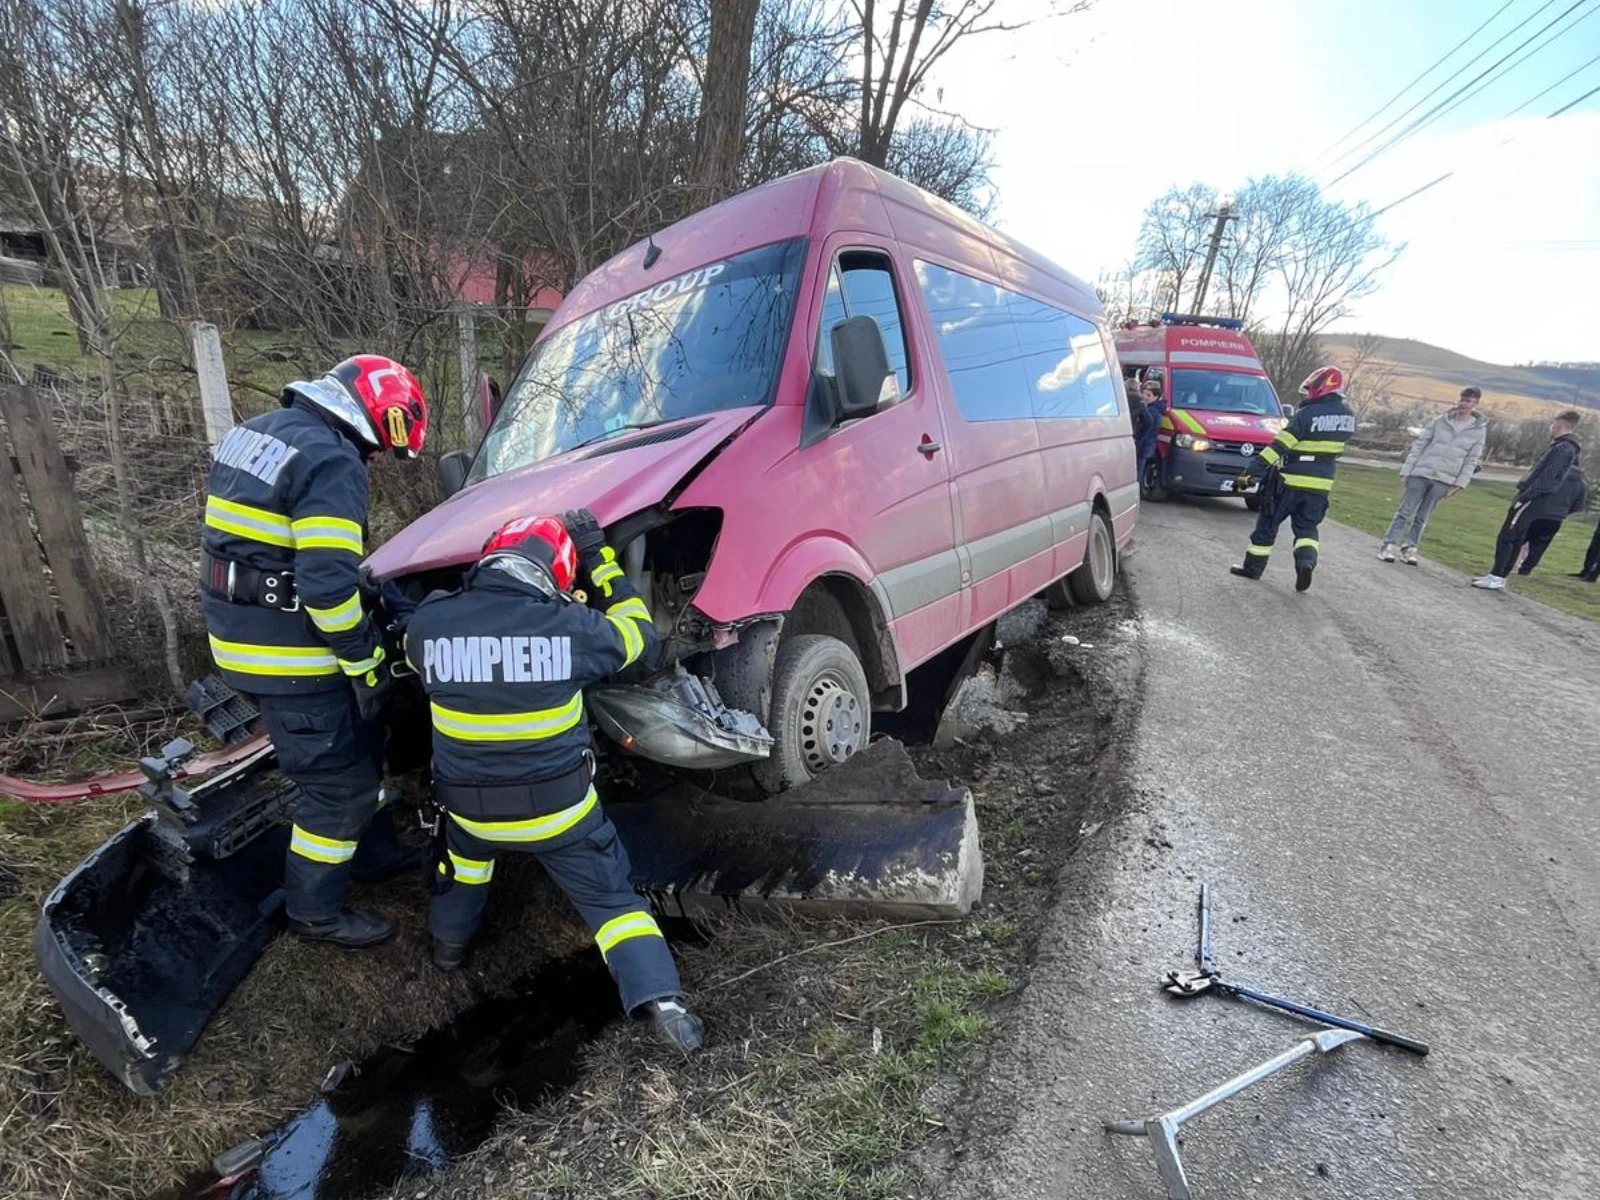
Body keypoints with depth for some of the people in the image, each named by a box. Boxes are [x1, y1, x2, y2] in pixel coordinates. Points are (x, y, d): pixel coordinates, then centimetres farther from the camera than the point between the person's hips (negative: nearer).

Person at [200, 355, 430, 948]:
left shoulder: (252, 434, 11)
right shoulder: (330, 462, -21)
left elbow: (247, 540, 17)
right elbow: (328, 584, -27)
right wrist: (367, 662, -14)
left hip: (241, 634, 10)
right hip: (290, 658, -10)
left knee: (358, 746, 23)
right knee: (339, 783, 5)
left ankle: (375, 851, 40)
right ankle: (314, 909, 22)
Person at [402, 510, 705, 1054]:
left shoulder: (428, 623, -12)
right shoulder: (569, 624, -19)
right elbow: (637, 632, 1)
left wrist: (481, 581, 19)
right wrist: (598, 559, 4)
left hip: (470, 805, 3)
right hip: (560, 808, -3)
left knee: (465, 847, 38)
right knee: (609, 896, 12)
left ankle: (449, 942, 49)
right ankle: (662, 1000, 1)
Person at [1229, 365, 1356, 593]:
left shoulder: (1307, 415, -16)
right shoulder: (1347, 416, 4)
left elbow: (1278, 447, -20)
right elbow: (1334, 446, 17)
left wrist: (1252, 473, -20)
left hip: (1291, 482, -5)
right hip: (1321, 485, 5)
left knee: (1268, 523, 8)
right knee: (1307, 527, 15)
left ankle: (1253, 567, 14)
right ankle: (1306, 561, -10)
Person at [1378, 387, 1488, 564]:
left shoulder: (1479, 430, 2)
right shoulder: (1440, 421, 1)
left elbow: (1472, 460, 3)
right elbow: (1419, 445, 1)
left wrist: (1459, 484, -3)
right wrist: (1406, 470, -4)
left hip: (1444, 480, 1)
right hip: (1421, 473, -1)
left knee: (1422, 518, 7)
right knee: (1405, 512, -2)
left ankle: (1410, 548, 15)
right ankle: (1388, 545, -1)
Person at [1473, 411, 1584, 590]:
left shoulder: (1563, 448, -13)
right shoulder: (1563, 446, 18)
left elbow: (1547, 478, -21)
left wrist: (1524, 498, -23)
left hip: (1530, 499, -10)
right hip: (1532, 498, 10)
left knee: (1506, 538, -9)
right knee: (1516, 540, 11)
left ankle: (1496, 578, -9)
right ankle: (1498, 576, 15)